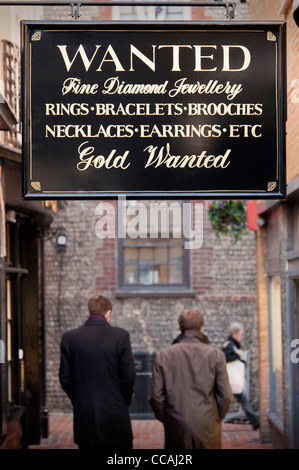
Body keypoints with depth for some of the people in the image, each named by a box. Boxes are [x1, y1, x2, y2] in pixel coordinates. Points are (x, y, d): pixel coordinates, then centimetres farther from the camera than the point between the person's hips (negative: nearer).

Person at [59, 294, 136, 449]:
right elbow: (128, 376, -6)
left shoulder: (69, 337, -1)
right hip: (115, 413, -2)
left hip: (83, 416, 2)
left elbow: (65, 378, 1)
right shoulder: (120, 336, -7)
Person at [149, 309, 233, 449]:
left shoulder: (163, 356, 0)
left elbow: (155, 396, -1)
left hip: (176, 430, 1)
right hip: (207, 430, -1)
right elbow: (225, 395, -3)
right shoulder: (216, 355, -2)